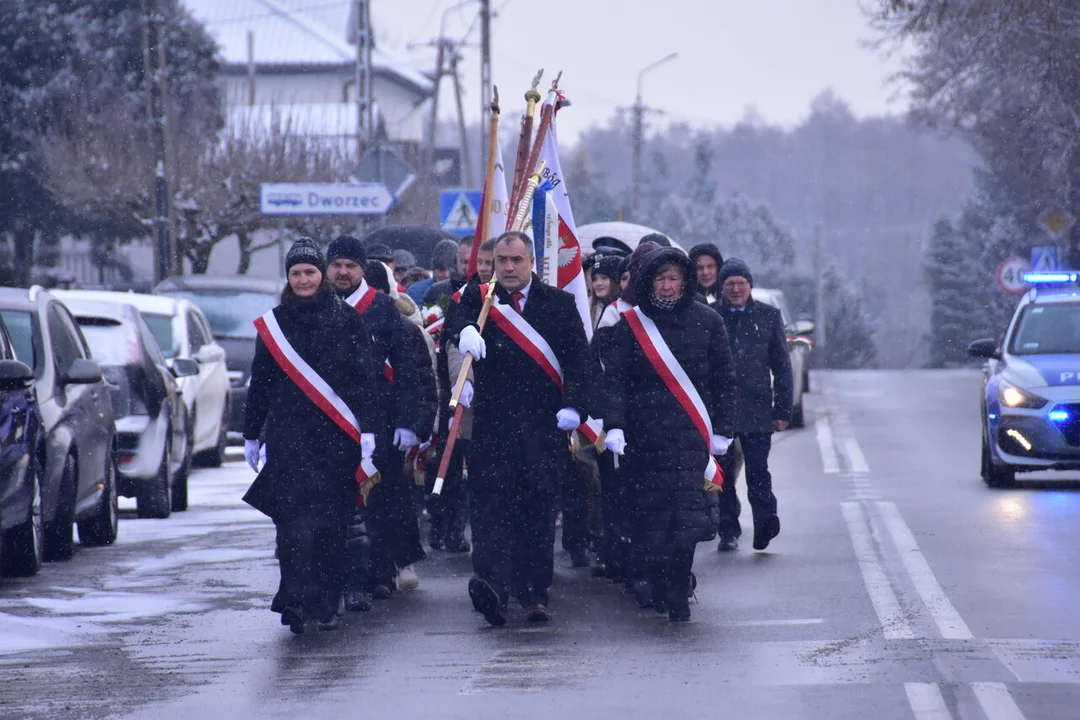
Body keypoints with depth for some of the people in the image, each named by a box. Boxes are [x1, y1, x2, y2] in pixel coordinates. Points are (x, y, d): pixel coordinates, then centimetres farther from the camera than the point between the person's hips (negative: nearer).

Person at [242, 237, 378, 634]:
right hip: (289, 433, 1)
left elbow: (364, 376, 1)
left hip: (337, 434, -1)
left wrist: (367, 427, -7)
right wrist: (251, 434, 13)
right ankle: (296, 599, -14)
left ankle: (326, 603, 9)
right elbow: (259, 382, 14)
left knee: (332, 520, 1)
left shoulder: (347, 319, 5)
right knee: (296, 516, -10)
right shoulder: (274, 323, 10)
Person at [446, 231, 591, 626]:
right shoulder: (478, 299, 10)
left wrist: (572, 406, -9)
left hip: (544, 426, 1)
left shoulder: (560, 304, 9)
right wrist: (467, 331, -34)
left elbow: (577, 358, 4)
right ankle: (491, 582, -25)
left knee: (539, 506, 3)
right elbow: (459, 321, -9)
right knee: (490, 500, -13)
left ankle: (534, 594, 9)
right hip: (493, 422, -1)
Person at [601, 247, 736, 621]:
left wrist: (722, 432, 6)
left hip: (691, 435, -1)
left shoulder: (706, 322, 7)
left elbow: (724, 380, 11)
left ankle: (676, 594, -9)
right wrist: (614, 427, -11)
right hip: (643, 435, 1)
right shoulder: (630, 325, 6)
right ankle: (659, 588, 12)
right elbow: (614, 379, 1)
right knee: (650, 515, 0)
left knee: (686, 514, -12)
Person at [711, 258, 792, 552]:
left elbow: (781, 366, 10)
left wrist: (782, 410, 5)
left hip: (756, 411, 0)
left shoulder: (769, 316, 8)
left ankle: (765, 523, -14)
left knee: (758, 471, -8)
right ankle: (728, 531, 10)